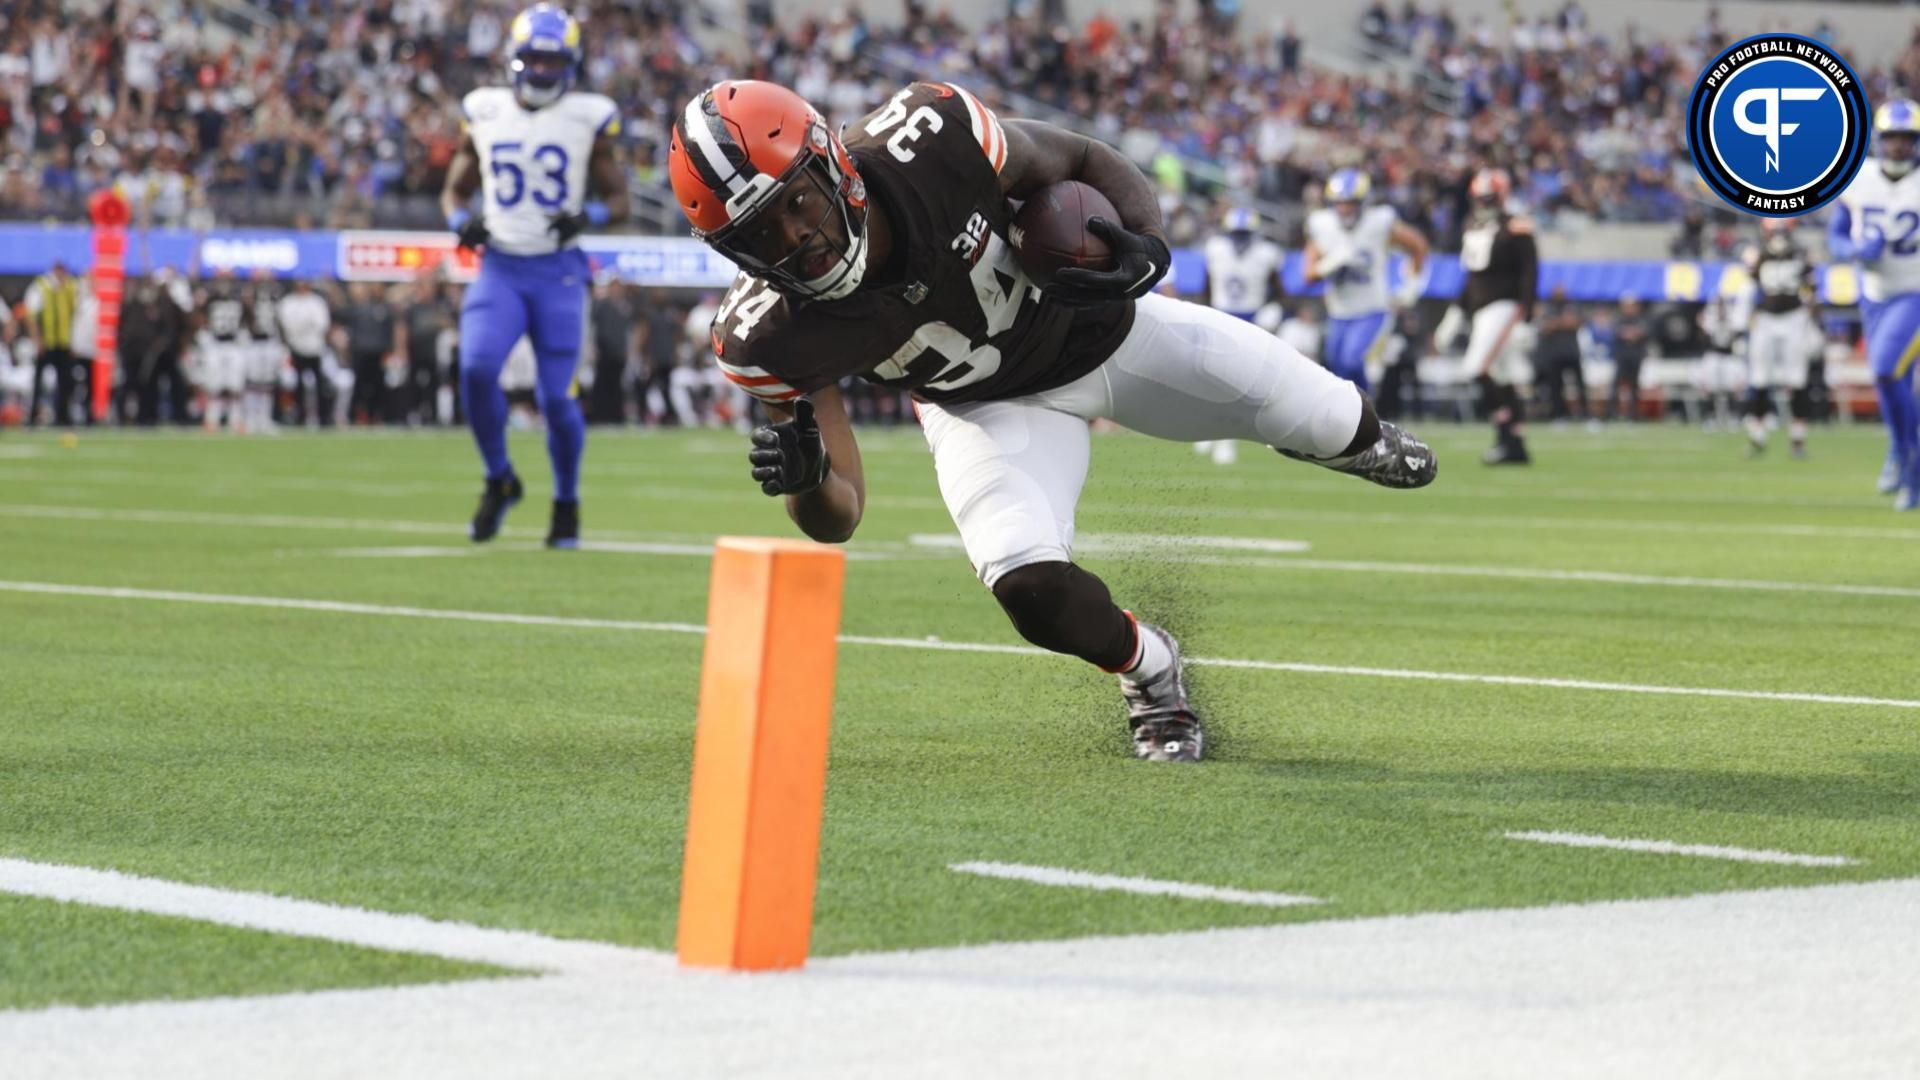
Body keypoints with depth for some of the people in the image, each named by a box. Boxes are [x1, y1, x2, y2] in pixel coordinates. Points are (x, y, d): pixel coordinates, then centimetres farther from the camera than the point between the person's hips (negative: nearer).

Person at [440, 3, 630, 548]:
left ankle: (567, 504, 19)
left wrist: (588, 216, -16)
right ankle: (500, 480, 4)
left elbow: (617, 199, 5)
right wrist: (462, 222, -5)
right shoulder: (485, 114, 6)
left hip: (558, 272, -1)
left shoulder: (588, 119, 0)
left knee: (556, 396, -4)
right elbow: (456, 188, 17)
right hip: (500, 268, 2)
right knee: (476, 368, -19)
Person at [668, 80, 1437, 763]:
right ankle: (1147, 669, 13)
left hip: (1101, 324, 1)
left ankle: (1354, 438, 48)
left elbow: (1087, 163, -15)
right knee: (1034, 591, -24)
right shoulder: (773, 338, -32)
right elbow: (838, 519, -22)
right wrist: (805, 477, -45)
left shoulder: (929, 138, -35)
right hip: (988, 406, -1)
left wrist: (1144, 245, -35)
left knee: (1318, 422, 6)